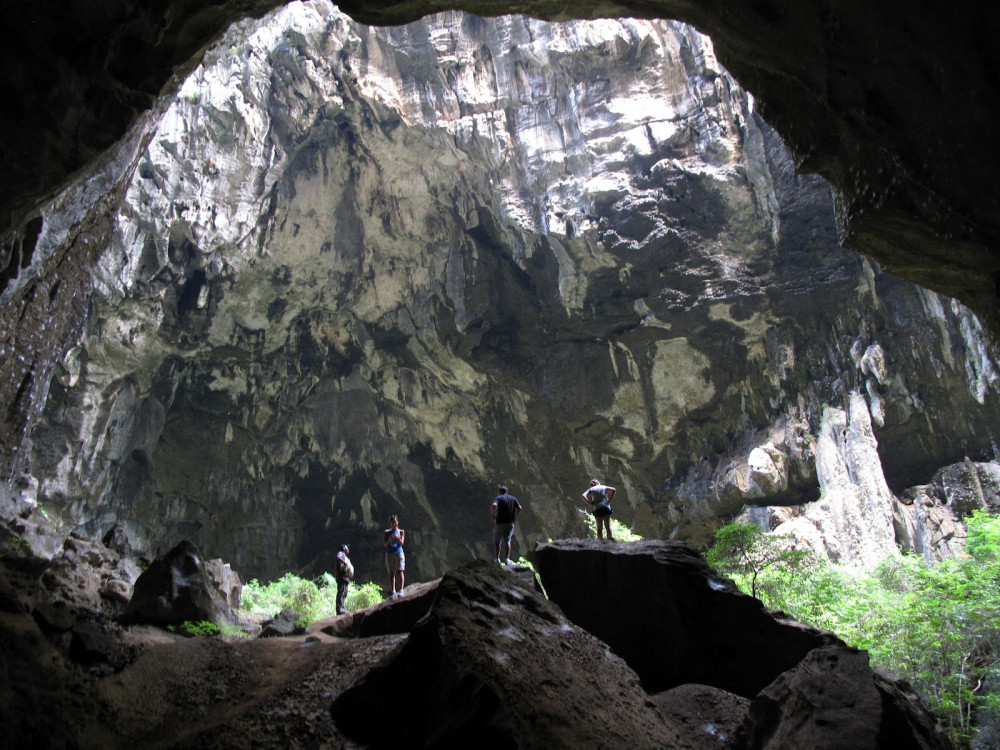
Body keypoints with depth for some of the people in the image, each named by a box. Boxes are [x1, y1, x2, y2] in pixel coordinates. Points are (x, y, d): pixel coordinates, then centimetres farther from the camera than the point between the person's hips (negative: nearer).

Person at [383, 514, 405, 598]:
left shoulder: (401, 532, 6)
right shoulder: (387, 532, 6)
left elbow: (401, 543, -4)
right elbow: (384, 544, 0)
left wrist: (398, 538, -23)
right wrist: (389, 540, -20)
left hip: (399, 553, -1)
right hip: (389, 554, 1)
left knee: (399, 572, -10)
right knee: (391, 573, 1)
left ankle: (400, 590, -10)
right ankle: (393, 591, 3)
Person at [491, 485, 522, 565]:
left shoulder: (498, 498, -1)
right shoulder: (513, 498, 12)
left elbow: (494, 506, -21)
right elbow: (519, 508, 1)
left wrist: (492, 514, -7)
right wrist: (515, 517, 10)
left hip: (500, 522, -3)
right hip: (510, 523, 3)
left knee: (497, 541, 10)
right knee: (507, 540, 7)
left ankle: (497, 559, 3)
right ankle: (507, 558, -8)